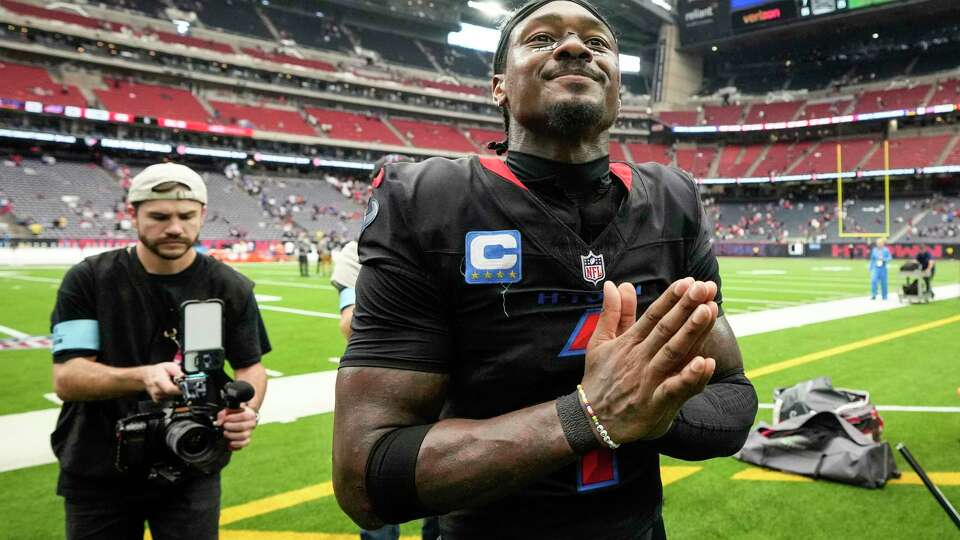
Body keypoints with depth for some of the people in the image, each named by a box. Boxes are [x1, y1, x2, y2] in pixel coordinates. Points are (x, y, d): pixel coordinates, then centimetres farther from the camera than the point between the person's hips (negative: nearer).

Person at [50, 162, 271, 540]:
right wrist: (143, 376, -31)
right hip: (98, 475, 0)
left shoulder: (231, 289, -4)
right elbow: (66, 378, -12)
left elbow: (250, 366, 1)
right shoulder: (88, 280, -7)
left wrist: (246, 410, -23)